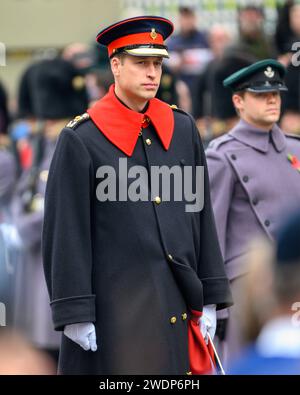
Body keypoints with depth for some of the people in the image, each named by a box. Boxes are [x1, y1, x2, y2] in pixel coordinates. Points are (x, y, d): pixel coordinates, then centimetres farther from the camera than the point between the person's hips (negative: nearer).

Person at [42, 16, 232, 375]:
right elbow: (66, 233, -7)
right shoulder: (81, 139, -5)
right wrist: (75, 314, -11)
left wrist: (209, 298, 9)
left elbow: (202, 216, 12)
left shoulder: (182, 129, 9)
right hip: (115, 310, -5)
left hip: (178, 305, 5)